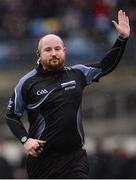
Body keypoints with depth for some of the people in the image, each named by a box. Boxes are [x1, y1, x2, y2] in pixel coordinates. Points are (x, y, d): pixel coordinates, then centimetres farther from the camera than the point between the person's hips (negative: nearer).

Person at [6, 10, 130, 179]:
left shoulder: (77, 74, 6)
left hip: (75, 156, 1)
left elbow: (106, 66, 15)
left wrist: (122, 38, 8)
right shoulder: (27, 82, -1)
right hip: (42, 157, -1)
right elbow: (12, 115, 6)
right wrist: (25, 140, -7)